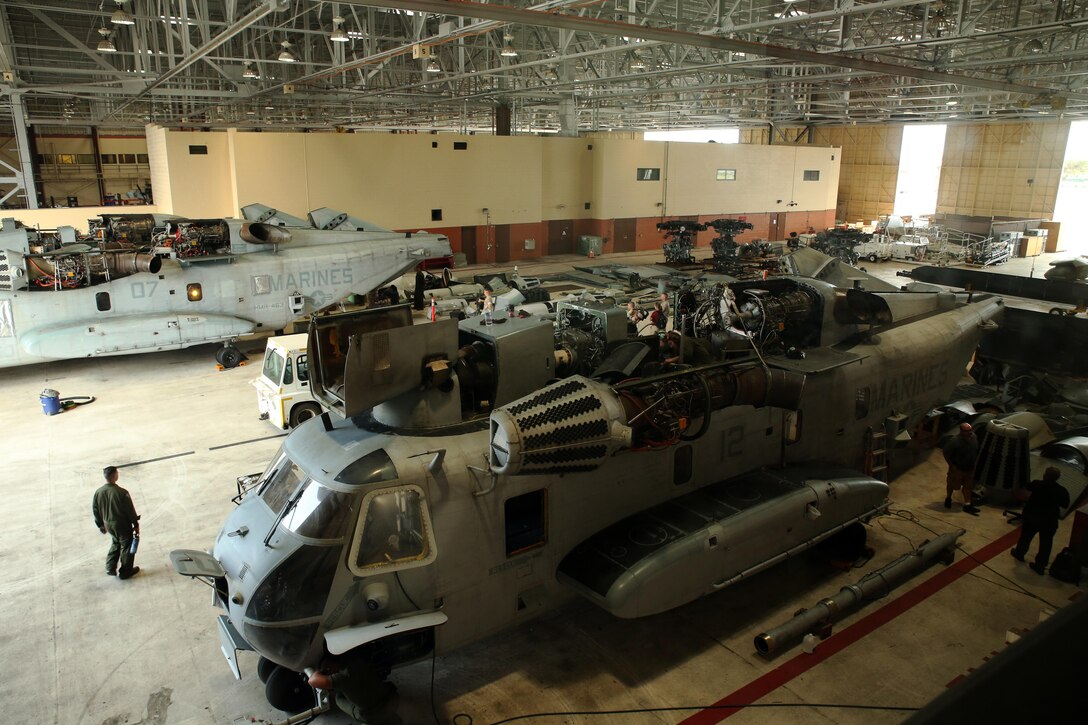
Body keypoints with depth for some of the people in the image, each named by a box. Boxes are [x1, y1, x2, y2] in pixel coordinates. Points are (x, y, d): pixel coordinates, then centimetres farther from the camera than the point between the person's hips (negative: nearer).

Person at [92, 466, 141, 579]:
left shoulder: (98, 492, -8)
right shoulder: (122, 493, -26)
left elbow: (95, 510, 4)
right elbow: (130, 510, -17)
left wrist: (100, 524, 19)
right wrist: (136, 524, -4)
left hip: (108, 524, 6)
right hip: (122, 525, -6)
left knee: (116, 543, 28)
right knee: (126, 546, 12)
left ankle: (110, 568, 30)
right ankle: (125, 571, 22)